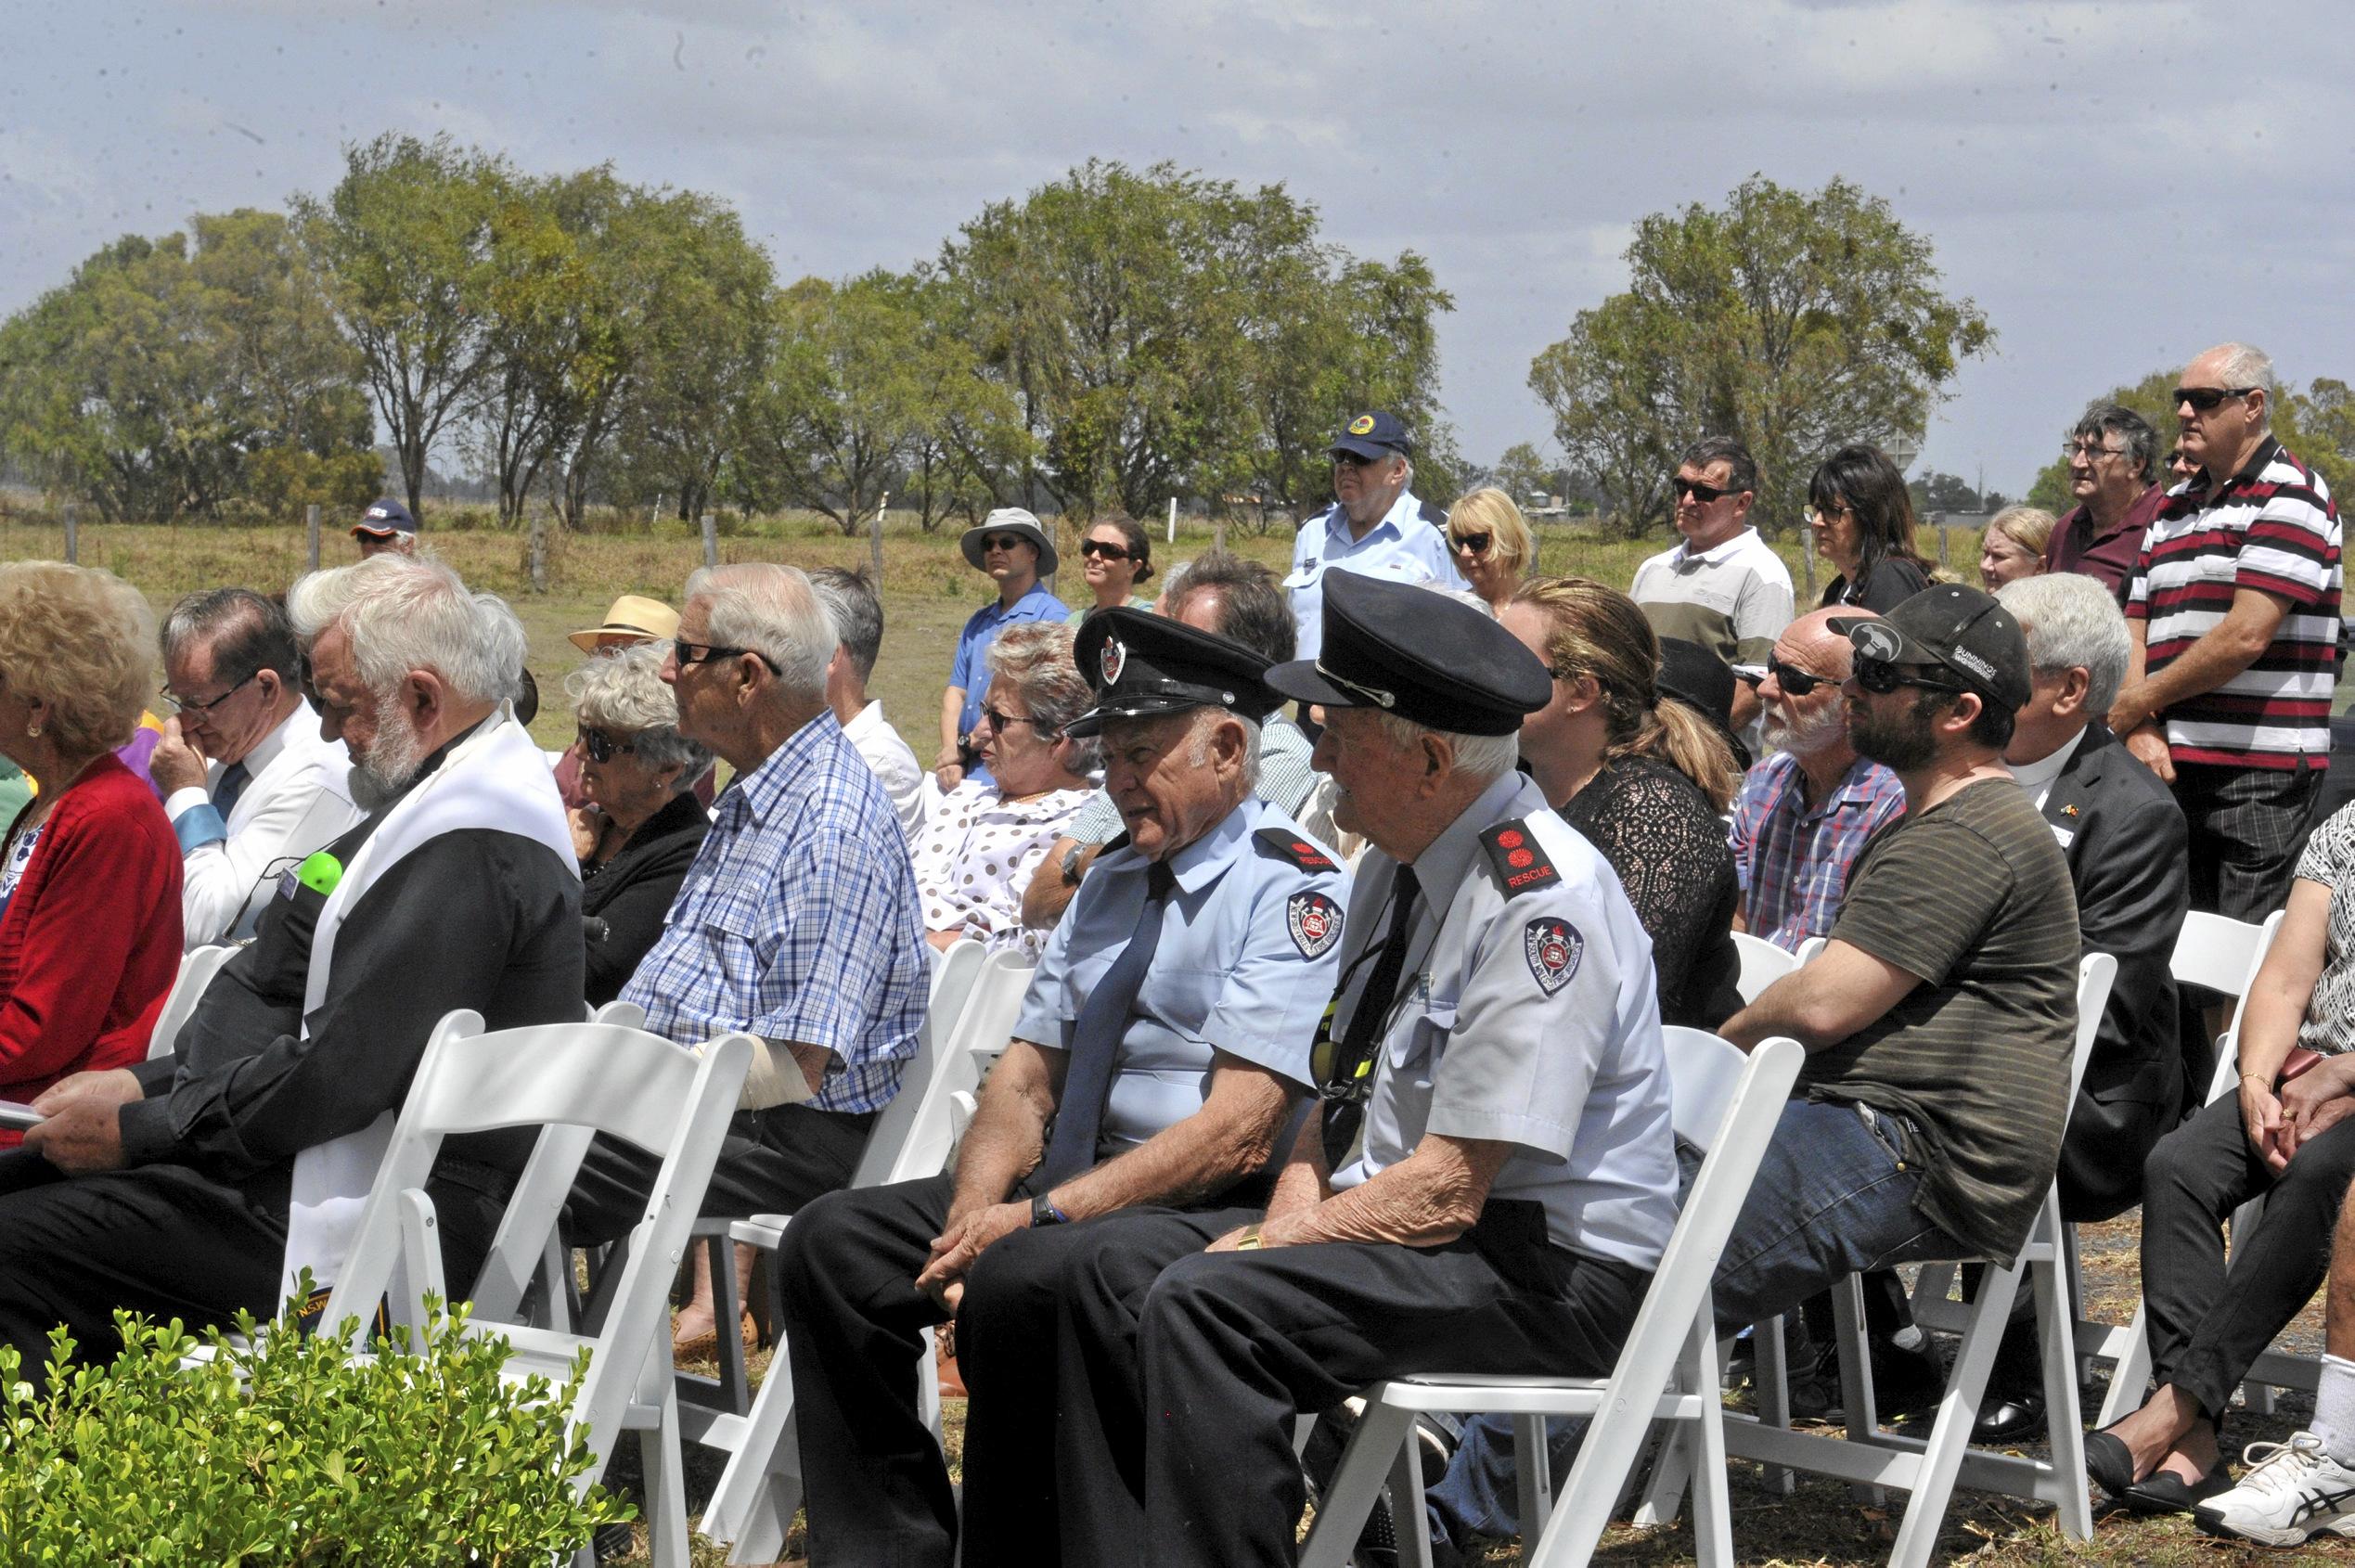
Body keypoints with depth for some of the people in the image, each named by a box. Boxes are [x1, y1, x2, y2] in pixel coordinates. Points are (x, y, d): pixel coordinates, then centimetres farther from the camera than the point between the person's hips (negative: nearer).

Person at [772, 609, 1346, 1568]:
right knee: (831, 1240, -4)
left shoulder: (1291, 890, -10)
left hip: (1208, 1210, -9)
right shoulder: (1111, 884, 19)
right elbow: (1027, 1075, 15)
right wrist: (972, 1217, -6)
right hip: (1070, 1186, 9)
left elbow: (1241, 1130, -19)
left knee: (1018, 1281, -34)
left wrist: (1043, 1215, -21)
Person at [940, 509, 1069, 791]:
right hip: (970, 768, 6)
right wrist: (950, 760, -4)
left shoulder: (1051, 616, -4)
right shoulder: (977, 623, 19)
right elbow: (956, 694, 12)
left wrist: (966, 745, -10)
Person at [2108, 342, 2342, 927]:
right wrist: (2141, 731, -5)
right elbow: (2135, 632, 14)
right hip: (2173, 762, 7)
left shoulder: (2289, 494, -6)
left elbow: (2246, 636, -16)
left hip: (2259, 772, -7)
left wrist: (2134, 703, -6)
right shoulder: (2174, 507, 19)